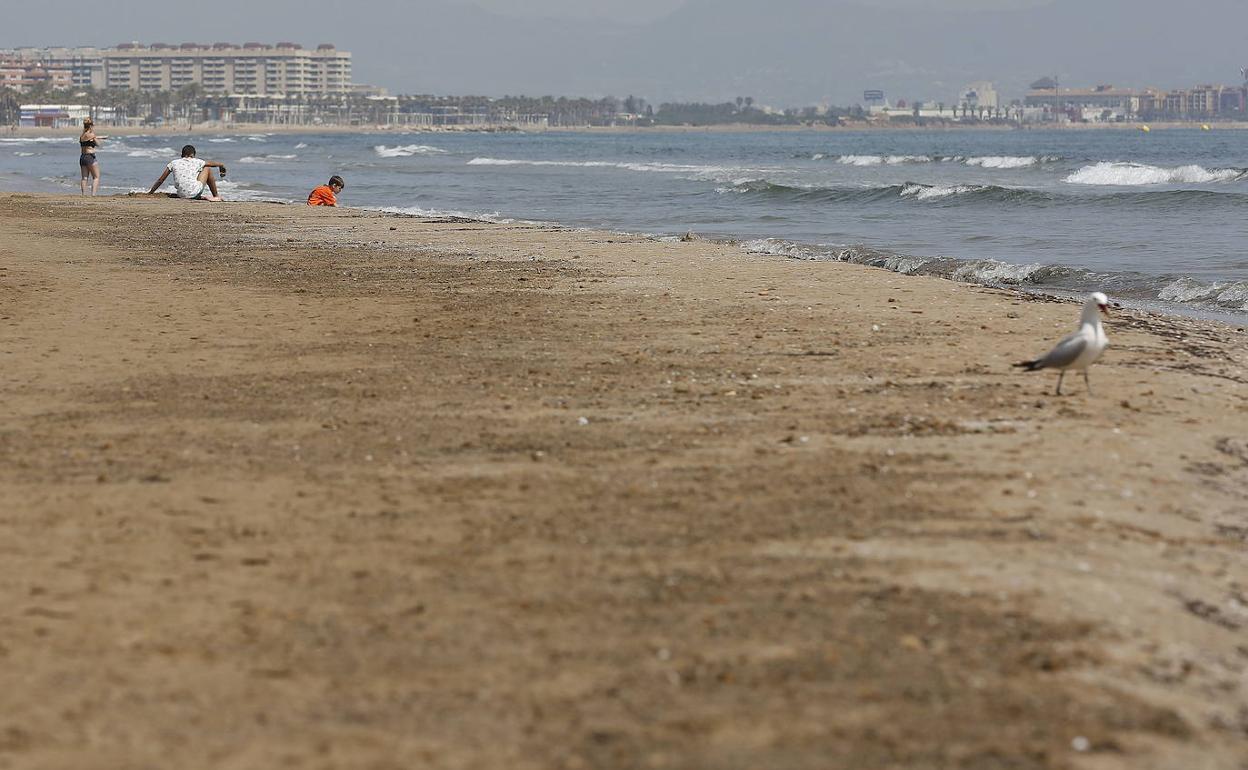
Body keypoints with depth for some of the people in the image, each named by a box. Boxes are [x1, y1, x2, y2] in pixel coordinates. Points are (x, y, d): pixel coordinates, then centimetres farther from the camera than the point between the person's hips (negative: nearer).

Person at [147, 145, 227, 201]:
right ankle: (216, 196, 25)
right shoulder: (196, 162, 12)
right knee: (207, 168, 22)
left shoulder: (174, 163, 16)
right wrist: (221, 165, 51)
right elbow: (212, 163, 29)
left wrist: (150, 192, 28)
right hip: (194, 193, -2)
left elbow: (160, 180, 18)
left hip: (181, 194, 2)